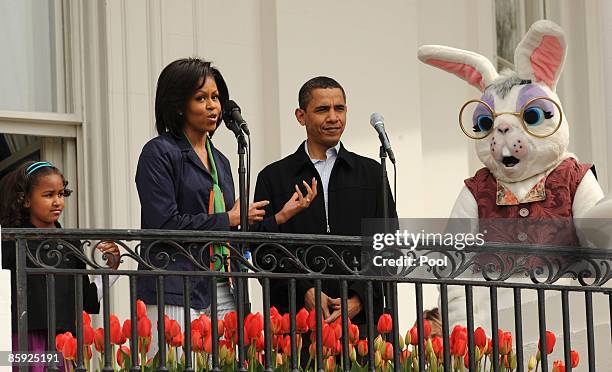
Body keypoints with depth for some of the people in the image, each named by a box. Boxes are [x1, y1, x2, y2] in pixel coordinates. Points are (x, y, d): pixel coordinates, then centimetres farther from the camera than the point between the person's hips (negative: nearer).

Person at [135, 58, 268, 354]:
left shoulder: (220, 161, 20)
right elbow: (164, 224, -14)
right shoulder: (159, 153, -3)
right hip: (175, 294, -7)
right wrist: (228, 219, -5)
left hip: (222, 293, 7)